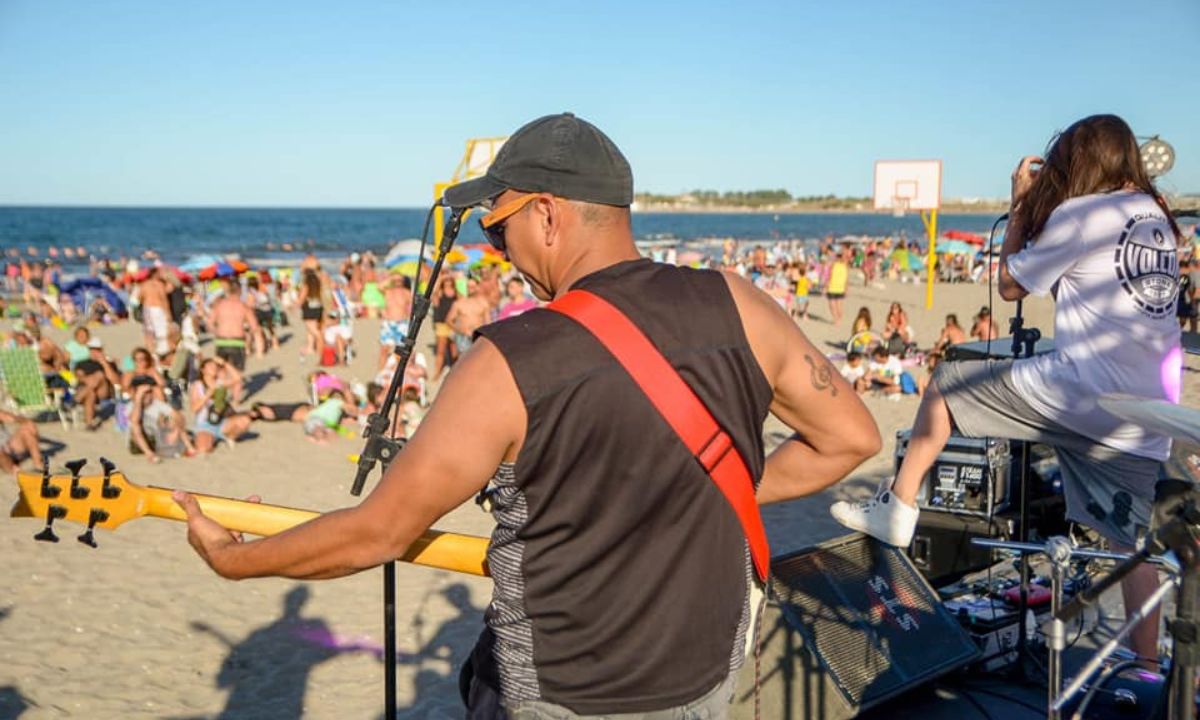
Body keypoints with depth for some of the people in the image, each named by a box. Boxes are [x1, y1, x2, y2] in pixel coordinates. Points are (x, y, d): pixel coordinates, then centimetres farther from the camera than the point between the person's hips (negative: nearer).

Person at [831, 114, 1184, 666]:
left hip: (1080, 393, -7)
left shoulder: (1080, 214, -6)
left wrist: (1021, 206, 13)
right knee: (1133, 540, 13)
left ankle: (898, 510, 14)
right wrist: (1037, 207, 24)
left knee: (947, 383, 10)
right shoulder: (1156, 215, 16)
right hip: (1147, 420, 7)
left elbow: (1010, 285, 5)